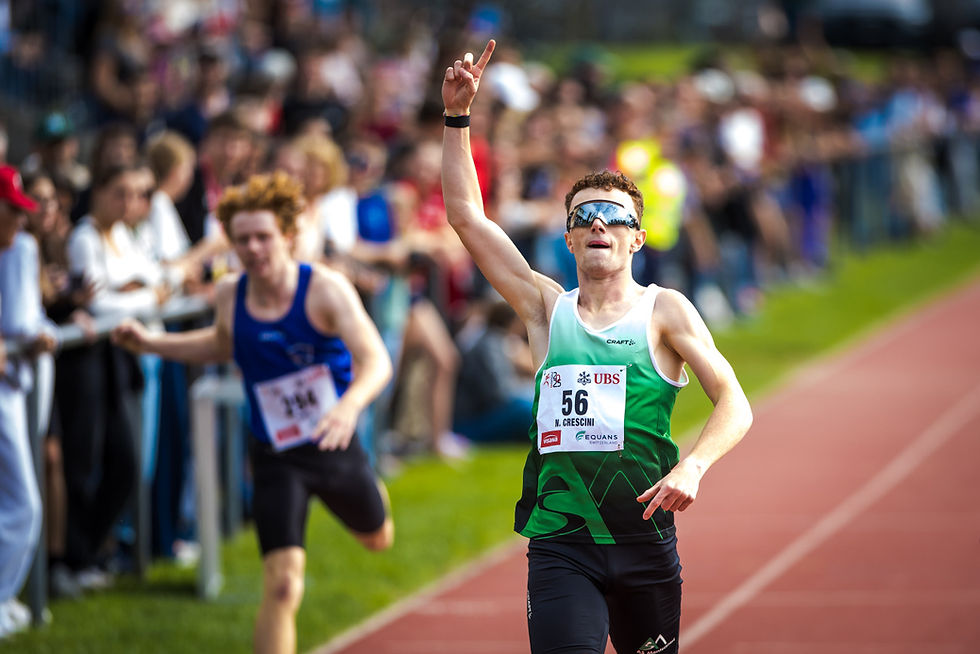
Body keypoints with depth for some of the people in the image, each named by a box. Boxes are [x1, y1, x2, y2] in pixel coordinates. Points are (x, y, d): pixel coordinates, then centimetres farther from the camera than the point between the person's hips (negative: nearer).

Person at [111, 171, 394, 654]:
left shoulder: (325, 289, -20)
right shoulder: (229, 296, -8)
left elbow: (376, 361, -32)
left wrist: (351, 404, -53)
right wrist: (150, 343, 6)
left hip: (335, 448, 0)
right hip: (275, 460, 0)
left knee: (377, 539, 29)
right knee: (282, 584, -17)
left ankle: (373, 494, 67)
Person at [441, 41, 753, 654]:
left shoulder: (663, 310, 4)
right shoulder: (548, 306, 10)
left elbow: (735, 405, -3)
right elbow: (467, 215, 9)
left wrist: (692, 467, -21)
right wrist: (458, 114, 2)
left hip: (643, 540, 0)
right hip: (559, 542, 0)